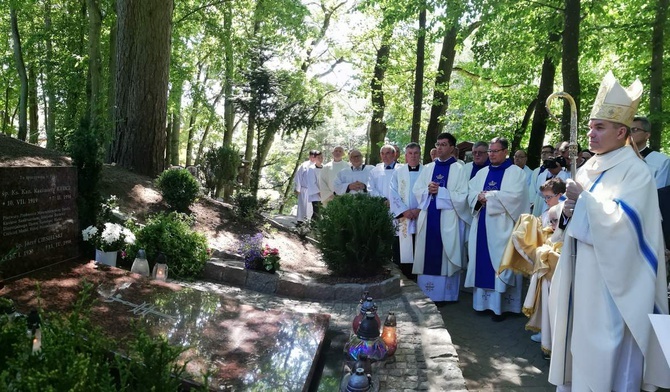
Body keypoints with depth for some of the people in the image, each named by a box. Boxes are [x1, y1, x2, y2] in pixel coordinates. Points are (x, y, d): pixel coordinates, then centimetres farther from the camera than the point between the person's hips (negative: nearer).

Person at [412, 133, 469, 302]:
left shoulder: (458, 169, -1)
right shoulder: (428, 168, 13)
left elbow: (462, 196, -9)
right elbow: (417, 190, 9)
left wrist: (440, 191, -14)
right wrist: (428, 190, -11)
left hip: (448, 221, -4)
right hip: (428, 218, 4)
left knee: (445, 258, 0)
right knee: (427, 256, 7)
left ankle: (446, 296, 10)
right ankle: (424, 295, 16)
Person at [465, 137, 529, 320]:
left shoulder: (516, 172, 0)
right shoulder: (482, 173, 17)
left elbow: (515, 196, -14)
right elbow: (471, 194, 10)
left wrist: (489, 196, -12)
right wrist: (479, 197, -12)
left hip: (502, 227, -5)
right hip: (482, 225, 5)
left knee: (500, 264, -5)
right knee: (483, 262, 6)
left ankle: (501, 305, 0)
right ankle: (483, 300, 15)